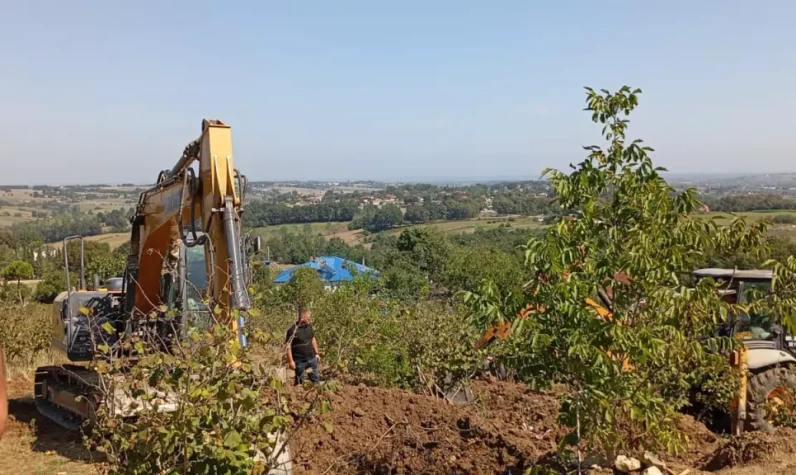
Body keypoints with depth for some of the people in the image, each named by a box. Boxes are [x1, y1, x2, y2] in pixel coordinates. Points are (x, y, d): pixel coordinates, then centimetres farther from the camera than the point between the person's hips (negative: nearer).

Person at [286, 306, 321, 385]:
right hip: (299, 361, -5)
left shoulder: (309, 326, 1)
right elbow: (288, 346, -16)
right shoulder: (293, 330, -18)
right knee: (299, 382, 10)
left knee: (316, 379, 11)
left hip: (311, 358, 5)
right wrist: (291, 361, -18)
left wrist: (316, 353, 13)